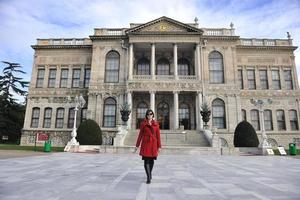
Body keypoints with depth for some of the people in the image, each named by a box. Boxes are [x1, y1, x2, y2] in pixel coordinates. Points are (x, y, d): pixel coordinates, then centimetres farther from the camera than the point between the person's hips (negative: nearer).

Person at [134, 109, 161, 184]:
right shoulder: (143, 123, 2)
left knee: (152, 160, 12)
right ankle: (148, 178, 0)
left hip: (153, 144, 2)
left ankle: (150, 173, 37)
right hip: (145, 143, -2)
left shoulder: (156, 124, 5)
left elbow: (158, 135, 5)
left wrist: (159, 146, 2)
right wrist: (137, 145, 4)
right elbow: (140, 135, 5)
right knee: (146, 160, -7)